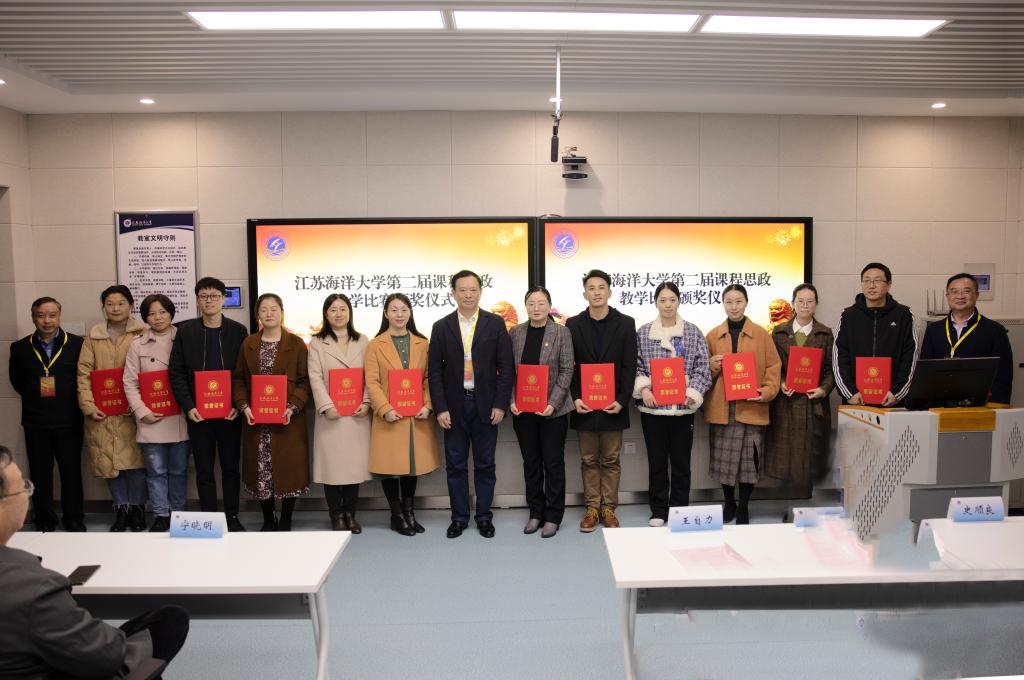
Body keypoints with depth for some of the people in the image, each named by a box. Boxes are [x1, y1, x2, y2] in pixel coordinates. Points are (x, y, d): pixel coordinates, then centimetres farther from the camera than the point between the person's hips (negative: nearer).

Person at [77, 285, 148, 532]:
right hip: (102, 412, 2)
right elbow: (84, 372, 5)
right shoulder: (93, 336, 8)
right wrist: (89, 406, -6)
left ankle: (137, 507, 16)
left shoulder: (141, 334, -1)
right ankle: (121, 508, 19)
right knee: (108, 461, 5)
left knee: (135, 460, 1)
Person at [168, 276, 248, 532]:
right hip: (198, 412, 0)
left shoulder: (238, 331, 1)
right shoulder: (185, 331, 3)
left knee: (231, 467, 8)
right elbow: (176, 372, 0)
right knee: (204, 470, 6)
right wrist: (188, 406, -9)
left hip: (230, 412, 0)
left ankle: (232, 517, 19)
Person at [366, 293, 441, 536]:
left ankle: (409, 512, 24)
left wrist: (427, 406, -8)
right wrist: (385, 409, -16)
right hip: (390, 418, -2)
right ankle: (397, 515, 18)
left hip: (417, 417, 3)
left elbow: (429, 379, 7)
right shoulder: (375, 345, 1)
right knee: (390, 465, 2)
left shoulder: (422, 344, 10)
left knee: (413, 462, 10)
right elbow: (372, 382, -5)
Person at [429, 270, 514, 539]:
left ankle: (484, 516, 21)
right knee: (455, 465, 8)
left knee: (485, 464, 8)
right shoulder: (441, 327, 3)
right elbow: (435, 371, 2)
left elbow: (506, 367, -1)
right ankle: (459, 517, 21)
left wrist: (500, 404, -7)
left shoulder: (495, 323, 1)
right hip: (454, 406, 1)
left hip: (485, 405, -1)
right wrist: (440, 408, -5)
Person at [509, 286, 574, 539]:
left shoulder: (561, 333, -3)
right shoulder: (515, 333, 5)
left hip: (553, 410, -3)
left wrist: (553, 403, -14)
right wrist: (512, 400, -6)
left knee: (553, 463, 4)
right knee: (531, 463, 12)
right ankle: (536, 513, 24)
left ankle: (553, 516, 15)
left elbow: (567, 370, -6)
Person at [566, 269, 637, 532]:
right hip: (584, 405, 1)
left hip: (613, 404, -1)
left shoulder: (625, 323, 1)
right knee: (589, 461, 8)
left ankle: (608, 508, 18)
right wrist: (575, 398, -9)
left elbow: (629, 366, -2)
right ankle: (592, 508, 17)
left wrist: (622, 400, -11)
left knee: (611, 460, 8)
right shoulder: (573, 325, 3)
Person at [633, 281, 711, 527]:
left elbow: (703, 369, 1)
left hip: (682, 407, 0)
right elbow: (636, 366, 6)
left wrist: (692, 394, -12)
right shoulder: (643, 332, 4)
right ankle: (658, 511, 20)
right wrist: (643, 388, -11)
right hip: (652, 406, 0)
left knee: (681, 462, 8)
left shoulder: (693, 332, 2)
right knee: (656, 461, 8)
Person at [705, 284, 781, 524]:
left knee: (749, 459, 2)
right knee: (723, 459, 6)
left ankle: (743, 508, 17)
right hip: (721, 408, 1)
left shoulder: (761, 334, 4)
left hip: (751, 408, -1)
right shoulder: (713, 335, 8)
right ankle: (729, 504, 26)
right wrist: (711, 365, -10)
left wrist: (766, 392, -10)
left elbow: (774, 366, 3)